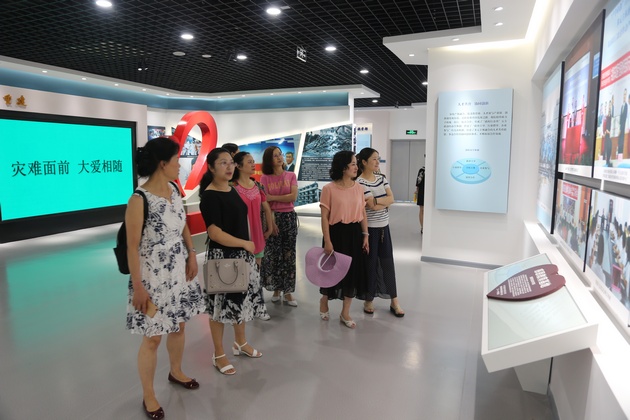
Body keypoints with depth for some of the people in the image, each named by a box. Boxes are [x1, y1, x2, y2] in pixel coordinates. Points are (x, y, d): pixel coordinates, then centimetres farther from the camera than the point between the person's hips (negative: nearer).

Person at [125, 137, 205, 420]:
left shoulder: (174, 190, 1)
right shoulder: (139, 200, -21)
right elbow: (132, 246, -18)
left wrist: (192, 255, 2)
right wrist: (138, 286, -17)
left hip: (179, 272, 7)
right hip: (153, 277, -7)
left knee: (179, 326, 21)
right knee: (153, 338, 7)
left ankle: (176, 373, 46)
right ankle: (148, 396, 28)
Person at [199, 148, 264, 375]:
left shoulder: (232, 190, 8)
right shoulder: (210, 196, -18)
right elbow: (215, 233, -24)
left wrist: (248, 250, 11)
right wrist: (246, 244, -16)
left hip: (241, 255, 8)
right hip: (222, 256, -8)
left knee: (242, 299, 18)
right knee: (221, 304, 5)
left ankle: (240, 343, 38)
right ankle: (219, 355, 23)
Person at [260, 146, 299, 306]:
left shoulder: (291, 176, 4)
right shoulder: (265, 178, 0)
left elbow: (293, 197, -10)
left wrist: (273, 197, -12)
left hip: (289, 217, 1)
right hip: (272, 217, -1)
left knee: (289, 255, 4)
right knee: (273, 254, 2)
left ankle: (287, 291, 13)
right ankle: (276, 289, 18)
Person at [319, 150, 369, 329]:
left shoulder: (358, 187, 5)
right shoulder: (329, 189, -10)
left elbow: (363, 213, 8)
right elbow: (324, 217, -10)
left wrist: (365, 235, 4)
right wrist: (327, 241, -14)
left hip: (355, 233, 5)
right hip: (336, 233, -4)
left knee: (353, 270, 8)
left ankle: (345, 313, 24)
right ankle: (324, 301, 40)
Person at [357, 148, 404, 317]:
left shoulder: (381, 178, 7)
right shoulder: (360, 182, -15)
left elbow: (391, 198, -2)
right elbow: (372, 206, -20)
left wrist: (376, 200, -16)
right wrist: (385, 201, -7)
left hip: (384, 226, 6)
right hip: (369, 228, -6)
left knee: (388, 262, 10)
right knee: (371, 263, 5)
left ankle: (394, 302, 19)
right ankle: (369, 300, 22)